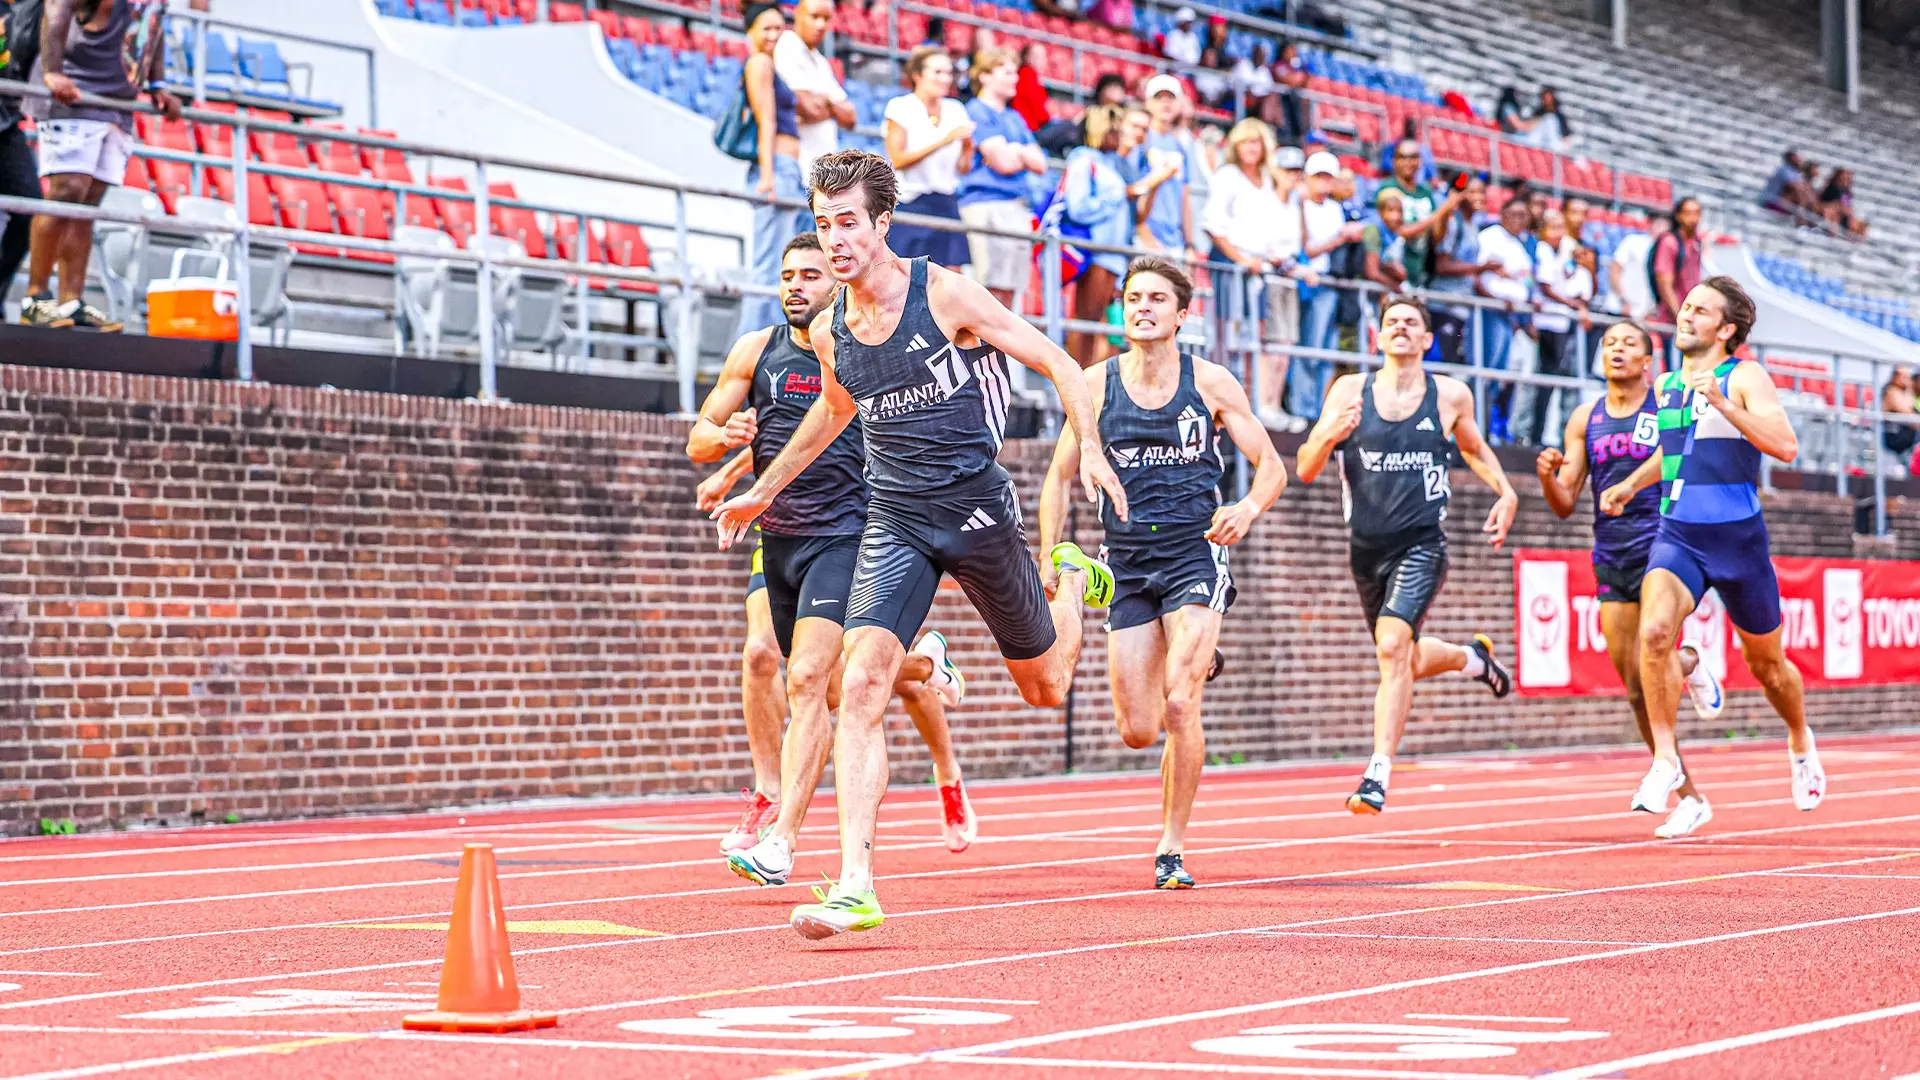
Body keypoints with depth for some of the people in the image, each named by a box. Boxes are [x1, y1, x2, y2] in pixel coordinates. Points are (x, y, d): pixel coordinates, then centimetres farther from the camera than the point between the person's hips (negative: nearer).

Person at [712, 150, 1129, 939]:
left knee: (1044, 687, 13)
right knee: (861, 683, -18)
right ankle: (856, 885, -21)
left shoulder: (945, 296, -11)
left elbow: (1057, 364, -5)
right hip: (893, 519, 3)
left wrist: (1091, 451, -18)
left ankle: (1072, 580, 49)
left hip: (976, 507, -3)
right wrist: (763, 490, 32)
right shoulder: (829, 333, 3)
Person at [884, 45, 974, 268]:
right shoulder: (901, 108, -2)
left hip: (947, 205, 5)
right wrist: (943, 141, -18)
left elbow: (963, 168, 12)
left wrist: (967, 146, -10)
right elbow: (898, 160, -13)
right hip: (911, 205, -5)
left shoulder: (955, 110, 12)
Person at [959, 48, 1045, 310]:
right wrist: (1022, 153, 7)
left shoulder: (1015, 118, 22)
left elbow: (1040, 163, 14)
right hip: (986, 203, -8)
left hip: (1018, 207, 8)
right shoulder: (977, 112, -4)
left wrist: (1015, 151, -2)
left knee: (1009, 289, 6)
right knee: (993, 288, -14)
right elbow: (1003, 163, -12)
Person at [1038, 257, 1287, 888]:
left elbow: (1271, 467, 3)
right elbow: (1060, 477, 10)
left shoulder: (1211, 383, -2)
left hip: (1194, 553, -2)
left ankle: (1172, 848, -3)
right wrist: (1049, 557, -2)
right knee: (1137, 731, 1)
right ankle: (1194, 664, 39)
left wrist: (1247, 510, -19)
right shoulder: (1096, 384, 2)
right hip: (1126, 561, 3)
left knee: (1178, 705, -19)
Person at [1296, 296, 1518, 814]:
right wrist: (1330, 434, -20)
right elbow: (1305, 469, 1)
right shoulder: (1350, 391, 2)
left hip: (1422, 544, -3)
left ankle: (1379, 772, -24)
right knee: (1407, 662, 16)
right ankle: (1472, 656, 49)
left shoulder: (1452, 395, 2)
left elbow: (1475, 449, 23)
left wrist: (1505, 492, 6)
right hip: (1367, 548, 3)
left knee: (1393, 646, -25)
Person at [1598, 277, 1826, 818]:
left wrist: (1723, 404, -30)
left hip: (1737, 536, -3)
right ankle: (1665, 760, -17)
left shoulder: (1745, 378, -8)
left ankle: (1801, 743, 44)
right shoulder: (1666, 385, 9)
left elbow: (1786, 447, -23)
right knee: (1654, 631, -26)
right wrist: (1630, 484, 20)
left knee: (1766, 663, 14)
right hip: (1676, 534, 3)